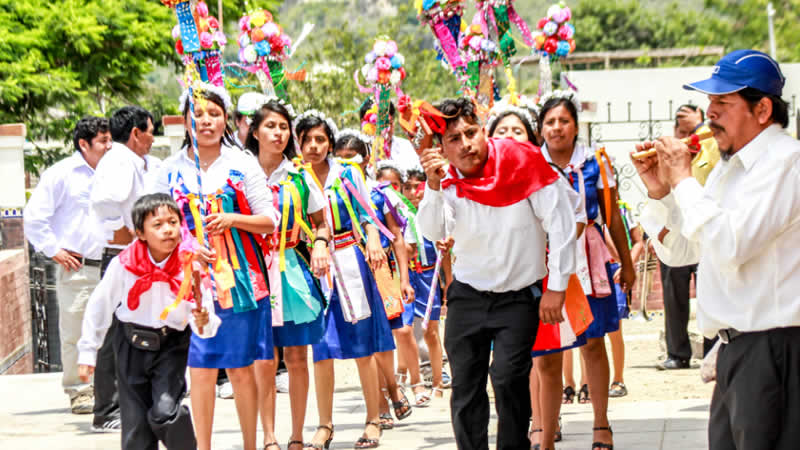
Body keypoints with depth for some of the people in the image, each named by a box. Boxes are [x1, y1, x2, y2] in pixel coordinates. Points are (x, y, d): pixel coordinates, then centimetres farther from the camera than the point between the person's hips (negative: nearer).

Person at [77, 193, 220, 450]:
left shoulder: (190, 267, -15)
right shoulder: (124, 265, -16)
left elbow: (205, 319, -12)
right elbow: (99, 308, -2)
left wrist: (203, 322, -36)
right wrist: (88, 353, 2)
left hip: (171, 344, -1)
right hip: (132, 344, 1)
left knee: (166, 412, -20)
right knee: (135, 424, 5)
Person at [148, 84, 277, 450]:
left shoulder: (243, 165, 3)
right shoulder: (172, 169, 5)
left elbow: (270, 221, 3)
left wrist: (232, 219, -13)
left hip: (240, 278, -1)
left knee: (241, 368, 3)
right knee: (201, 369, 0)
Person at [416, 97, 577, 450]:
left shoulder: (521, 162, -14)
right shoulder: (447, 179, -4)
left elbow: (560, 223, -11)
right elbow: (432, 232, -18)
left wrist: (556, 288, -12)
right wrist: (433, 186, -32)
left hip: (519, 295, -4)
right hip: (468, 294, 4)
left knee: (508, 377, -18)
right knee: (465, 384, 5)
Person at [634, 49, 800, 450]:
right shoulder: (727, 167, 16)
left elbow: (730, 246, -25)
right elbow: (678, 252, 20)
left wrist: (683, 180, -15)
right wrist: (659, 192, 5)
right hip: (735, 348, 9)